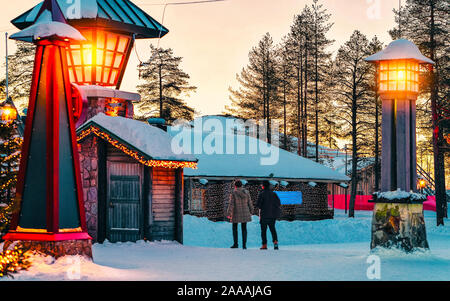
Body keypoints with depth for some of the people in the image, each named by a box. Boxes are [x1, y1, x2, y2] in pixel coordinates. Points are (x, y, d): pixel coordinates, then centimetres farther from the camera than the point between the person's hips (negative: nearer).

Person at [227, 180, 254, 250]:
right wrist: (251, 212, 16)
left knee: (235, 228, 13)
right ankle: (244, 245, 7)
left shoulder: (233, 194, -12)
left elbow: (231, 205, -14)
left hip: (236, 214, -3)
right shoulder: (246, 193, -2)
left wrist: (229, 214, -6)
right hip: (245, 214, 3)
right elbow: (250, 203, 3)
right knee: (244, 228, 10)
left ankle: (235, 244, 11)